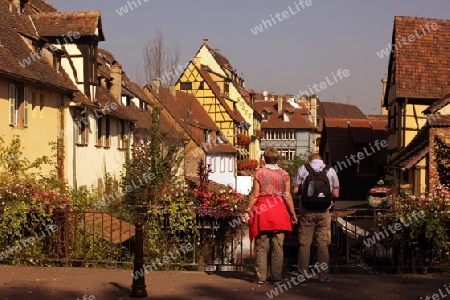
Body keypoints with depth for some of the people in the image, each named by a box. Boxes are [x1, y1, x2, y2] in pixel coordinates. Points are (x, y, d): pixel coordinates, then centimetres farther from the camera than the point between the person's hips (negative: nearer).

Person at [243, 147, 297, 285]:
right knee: (278, 246, 6)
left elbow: (255, 195, -4)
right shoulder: (284, 174, 1)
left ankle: (261, 277, 2)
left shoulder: (259, 173, -1)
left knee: (262, 246, 4)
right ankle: (276, 276, 7)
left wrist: (248, 211, 2)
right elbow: (287, 196, -3)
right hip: (279, 212, 1)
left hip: (262, 211, -1)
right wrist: (293, 213, 5)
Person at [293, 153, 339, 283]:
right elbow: (336, 194, 4)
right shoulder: (330, 170, 5)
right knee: (322, 245, 5)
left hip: (307, 212, -1)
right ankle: (323, 276, 6)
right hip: (324, 212, 1)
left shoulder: (303, 169, 3)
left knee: (304, 244, 5)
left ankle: (303, 274, 5)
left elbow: (295, 190, 0)